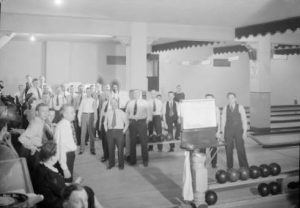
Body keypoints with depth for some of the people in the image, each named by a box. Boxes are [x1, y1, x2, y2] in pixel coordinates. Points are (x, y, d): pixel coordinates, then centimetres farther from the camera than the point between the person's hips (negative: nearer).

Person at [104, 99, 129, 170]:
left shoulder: (122, 113, 2)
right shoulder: (108, 113, 9)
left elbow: (127, 123, 8)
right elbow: (105, 122, 22)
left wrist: (123, 131, -1)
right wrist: (106, 130, 10)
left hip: (119, 131, -2)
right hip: (110, 131, 2)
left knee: (120, 148, -1)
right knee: (110, 148, 5)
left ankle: (121, 164, 13)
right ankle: (111, 163, 22)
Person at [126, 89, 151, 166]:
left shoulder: (144, 102, 3)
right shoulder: (130, 103, 9)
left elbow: (148, 113, 6)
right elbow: (127, 112, 16)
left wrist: (147, 121, -2)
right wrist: (128, 121, 5)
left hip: (142, 122, -2)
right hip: (132, 123, 2)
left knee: (144, 141, -1)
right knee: (132, 141, 5)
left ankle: (145, 160, 10)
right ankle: (132, 160, 16)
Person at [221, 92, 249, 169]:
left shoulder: (240, 107, -1)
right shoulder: (225, 108, 3)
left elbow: (244, 120, 0)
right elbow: (223, 120, 5)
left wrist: (245, 132, -5)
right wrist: (223, 132, 2)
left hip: (238, 131, -1)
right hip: (228, 131, 1)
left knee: (241, 149, 0)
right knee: (228, 150, 4)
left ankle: (244, 168, 13)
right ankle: (229, 168, 16)